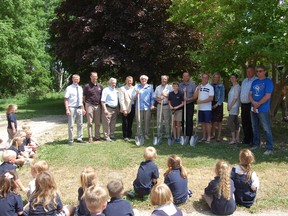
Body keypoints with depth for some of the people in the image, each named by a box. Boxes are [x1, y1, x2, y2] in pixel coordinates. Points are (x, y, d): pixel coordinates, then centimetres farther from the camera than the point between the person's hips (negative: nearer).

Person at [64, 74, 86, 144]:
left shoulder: (80, 88, 12)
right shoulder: (69, 88, -6)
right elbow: (66, 99, -10)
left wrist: (83, 108, 14)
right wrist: (67, 109, -18)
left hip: (79, 108, 6)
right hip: (72, 108, -6)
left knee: (80, 124, 12)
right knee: (71, 125, 0)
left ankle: (79, 138, 23)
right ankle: (70, 140, 11)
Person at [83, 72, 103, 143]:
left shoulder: (100, 86, 9)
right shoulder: (87, 86, -2)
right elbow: (84, 97, 0)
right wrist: (84, 106, -5)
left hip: (98, 106, 4)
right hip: (89, 105, -4)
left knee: (97, 122, 9)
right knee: (90, 122, 0)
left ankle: (97, 136, 17)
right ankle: (90, 137, 6)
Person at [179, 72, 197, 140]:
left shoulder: (192, 84, -1)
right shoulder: (180, 85, 10)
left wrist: (189, 99, -17)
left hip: (190, 104, -3)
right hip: (182, 105, 4)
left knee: (189, 121, -5)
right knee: (183, 121, 6)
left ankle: (189, 136, 1)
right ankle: (184, 135, 17)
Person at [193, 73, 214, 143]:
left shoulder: (210, 87, -4)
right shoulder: (198, 87, 11)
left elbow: (211, 98, -13)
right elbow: (194, 97, 4)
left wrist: (201, 101, -17)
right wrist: (198, 90, -10)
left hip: (207, 108, -5)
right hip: (200, 108, 5)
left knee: (208, 122, -2)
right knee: (203, 122, 10)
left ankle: (208, 137, 4)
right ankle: (204, 137, 18)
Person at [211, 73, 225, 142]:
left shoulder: (221, 86, -3)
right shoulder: (211, 86, 7)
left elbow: (222, 97, -5)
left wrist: (217, 104, -11)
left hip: (218, 104, -3)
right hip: (211, 105, 3)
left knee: (219, 121, 1)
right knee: (212, 120, 8)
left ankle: (219, 136, 7)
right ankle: (213, 134, 19)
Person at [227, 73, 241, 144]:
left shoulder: (237, 86, -11)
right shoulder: (233, 87, 17)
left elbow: (235, 98, -17)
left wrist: (230, 106, -15)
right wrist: (228, 105, 10)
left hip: (234, 107, -10)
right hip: (232, 107, 10)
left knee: (230, 122, -11)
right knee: (236, 122, 10)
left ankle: (233, 139, -6)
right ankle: (237, 138, 15)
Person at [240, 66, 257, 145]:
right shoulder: (244, 81, 17)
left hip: (251, 105, -7)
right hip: (243, 104, 8)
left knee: (251, 123, -3)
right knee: (244, 123, 13)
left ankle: (252, 140, 6)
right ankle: (246, 139, 24)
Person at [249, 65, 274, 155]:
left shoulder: (268, 82, -7)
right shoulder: (254, 82, 13)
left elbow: (267, 96, -15)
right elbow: (250, 94, 9)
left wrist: (257, 104, -11)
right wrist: (254, 103, -9)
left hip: (263, 109, -7)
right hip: (253, 108, 7)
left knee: (267, 129, -6)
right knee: (255, 127, 15)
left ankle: (269, 148, -2)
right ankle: (256, 144, 28)